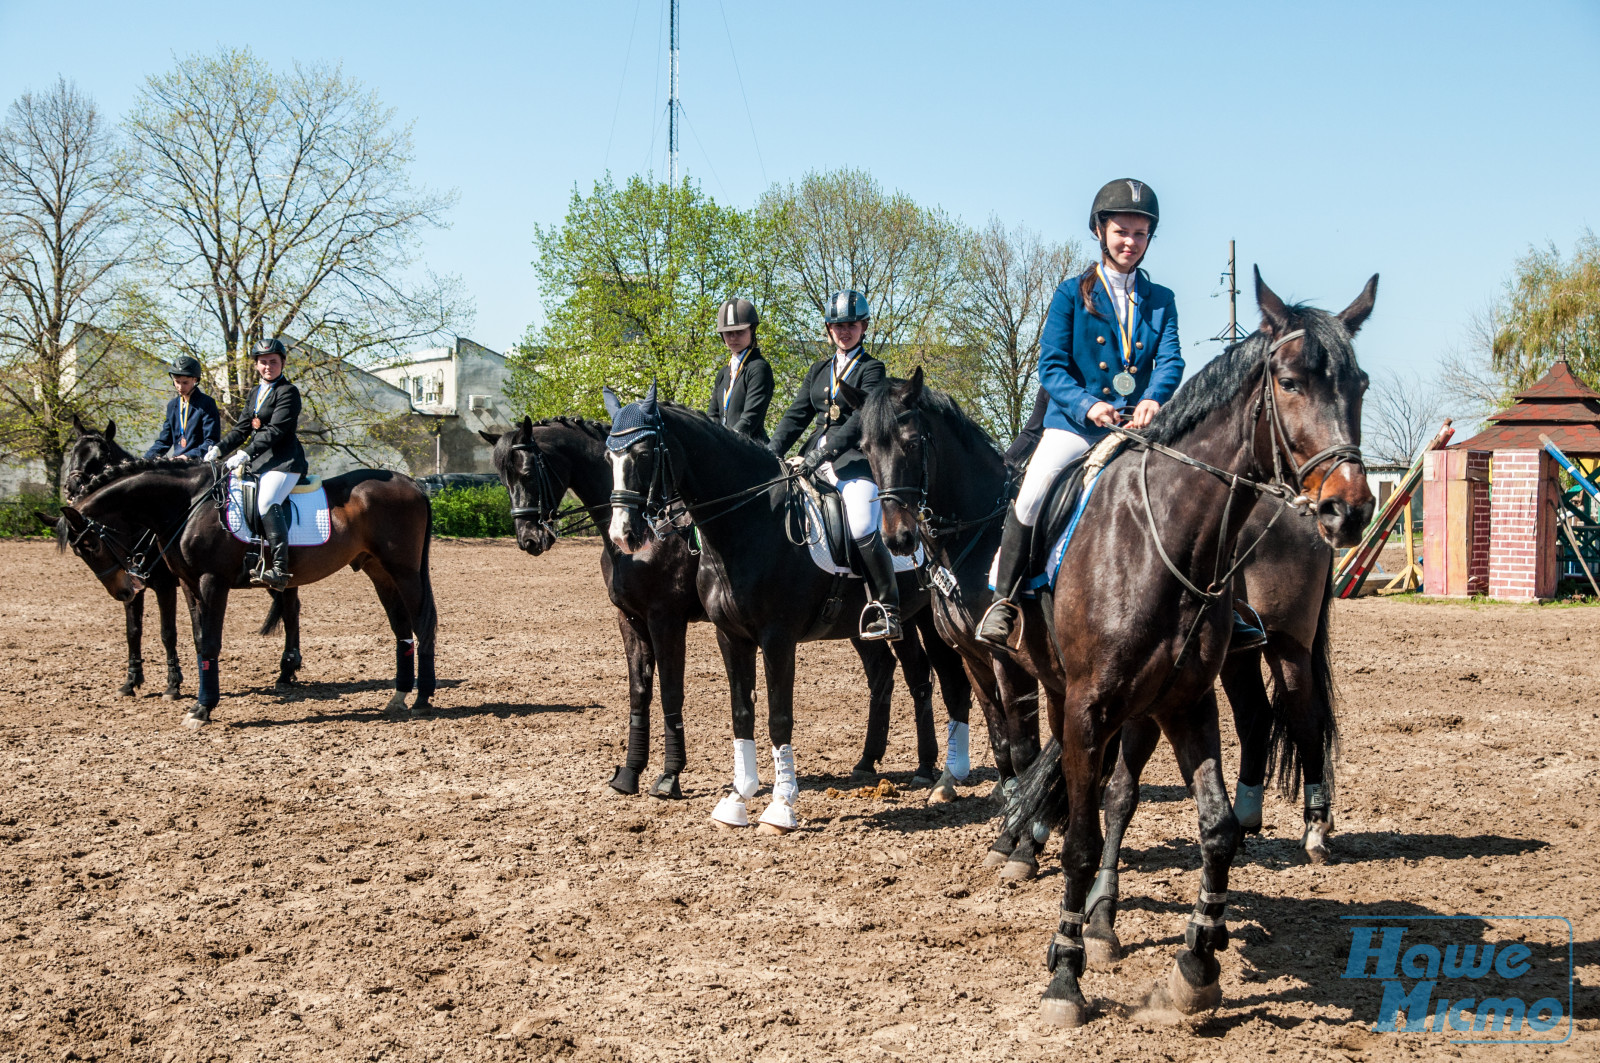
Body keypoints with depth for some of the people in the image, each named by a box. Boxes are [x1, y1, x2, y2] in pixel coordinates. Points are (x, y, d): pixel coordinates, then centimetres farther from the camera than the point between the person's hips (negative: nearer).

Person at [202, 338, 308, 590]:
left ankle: (280, 569, -37)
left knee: (266, 503, -29)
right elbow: (242, 429, 20)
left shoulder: (288, 392, -7)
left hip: (283, 460, -10)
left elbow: (275, 430, -17)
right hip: (259, 460, 10)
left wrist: (245, 454, -25)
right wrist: (218, 449, 5)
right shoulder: (256, 394, 21)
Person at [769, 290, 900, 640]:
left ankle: (888, 611, -19)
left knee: (862, 528, -25)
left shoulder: (871, 369, 0)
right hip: (815, 457, 7)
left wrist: (825, 452, -24)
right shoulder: (819, 370, 19)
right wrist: (772, 453, 0)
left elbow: (860, 419, -13)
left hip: (855, 459, -7)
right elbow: (797, 414, 15)